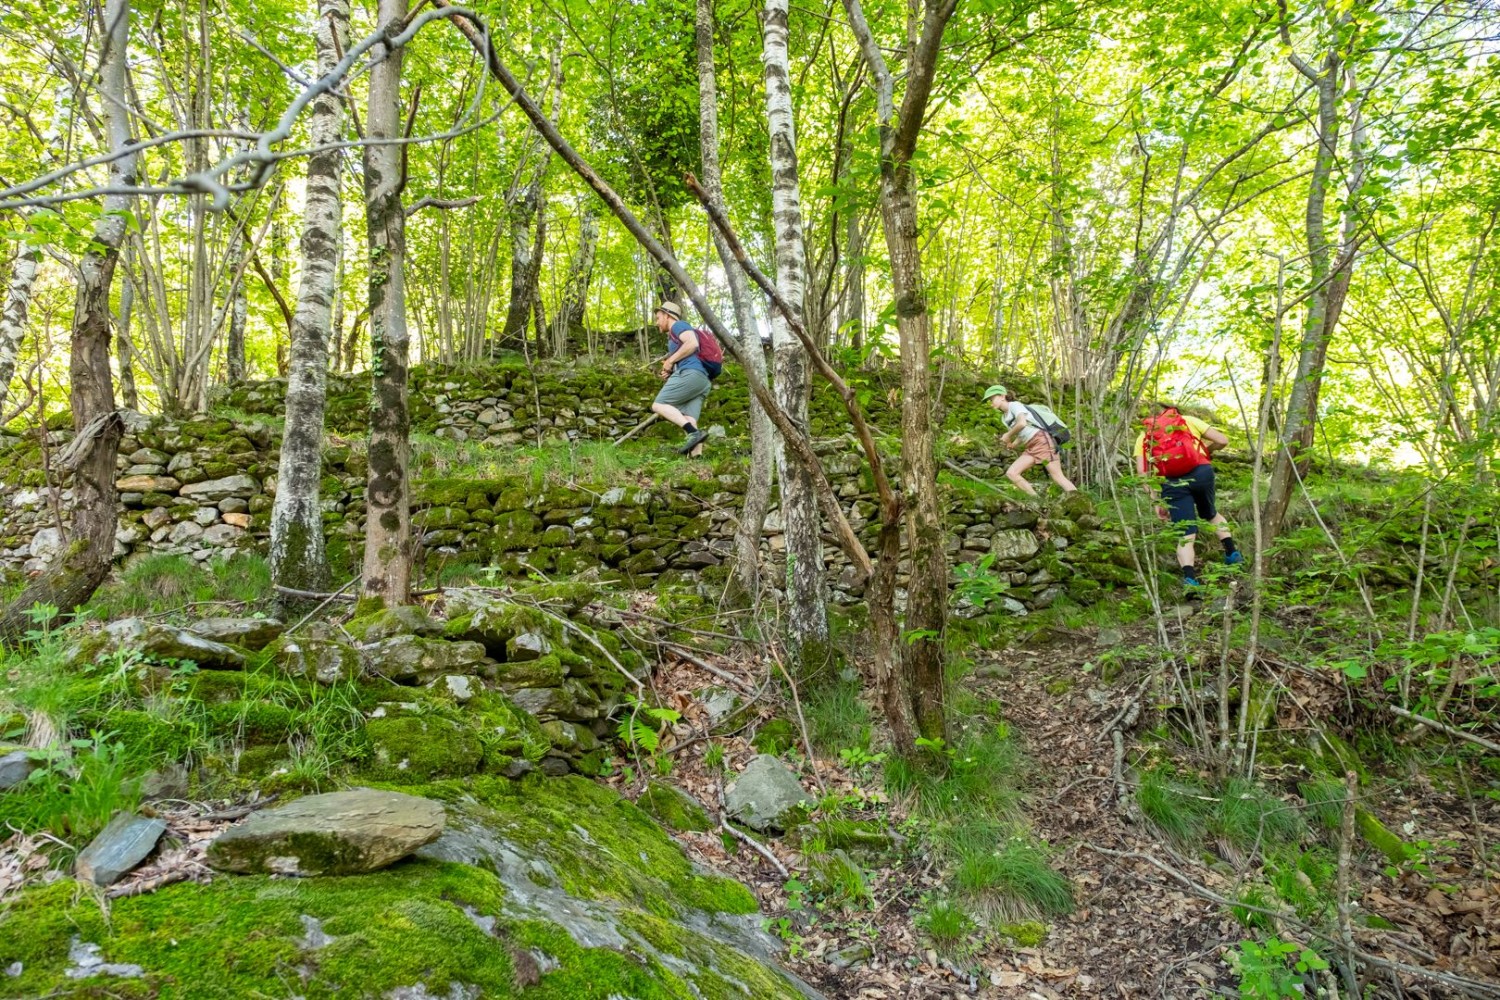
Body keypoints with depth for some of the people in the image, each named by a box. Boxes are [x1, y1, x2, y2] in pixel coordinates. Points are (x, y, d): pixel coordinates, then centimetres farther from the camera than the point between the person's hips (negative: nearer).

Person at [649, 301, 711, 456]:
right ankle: (697, 458, -19)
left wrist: (670, 361, -5)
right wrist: (670, 373, 18)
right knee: (688, 421, -3)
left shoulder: (679, 325, 7)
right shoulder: (675, 337, 36)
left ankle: (694, 433, -28)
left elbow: (692, 343, -12)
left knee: (659, 405, -12)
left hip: (690, 373, -9)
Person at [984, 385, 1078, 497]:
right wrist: (1012, 444, 6)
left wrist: (1008, 435, -8)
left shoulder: (1015, 405, -3)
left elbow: (1022, 423, -22)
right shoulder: (1004, 417, 21)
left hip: (1042, 441, -9)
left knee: (1058, 477, -14)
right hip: (1030, 448, 9)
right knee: (1011, 473, -5)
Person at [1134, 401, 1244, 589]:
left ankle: (1189, 577, -21)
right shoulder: (1188, 420, 21)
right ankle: (1232, 553, 25)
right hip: (1201, 472, 1)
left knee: (1186, 535, 0)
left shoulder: (1143, 437, 19)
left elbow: (1142, 472, 5)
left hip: (1172, 482, -1)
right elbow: (1222, 440, 15)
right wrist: (1206, 449, 36)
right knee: (1210, 513, 31)